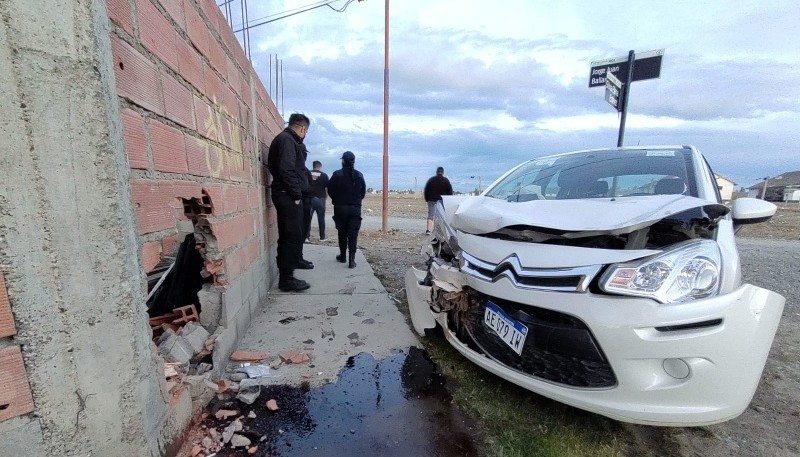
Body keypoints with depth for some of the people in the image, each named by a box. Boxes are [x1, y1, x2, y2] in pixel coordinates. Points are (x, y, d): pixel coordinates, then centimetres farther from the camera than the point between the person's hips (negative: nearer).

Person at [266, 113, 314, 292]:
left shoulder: (290, 140, 19)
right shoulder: (286, 139, -12)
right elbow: (286, 170, -22)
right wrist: (296, 194, -19)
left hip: (290, 195, 10)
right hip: (288, 196, -10)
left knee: (296, 231, 23)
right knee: (291, 235, -8)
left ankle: (296, 260, 42)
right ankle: (286, 278, -3)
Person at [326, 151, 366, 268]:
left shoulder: (337, 174, -7)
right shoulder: (359, 175, 1)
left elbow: (330, 190, -5)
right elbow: (363, 192, 5)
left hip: (340, 208, -1)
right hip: (355, 209, 1)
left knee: (342, 233, 14)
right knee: (353, 234, 0)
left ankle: (342, 256, 25)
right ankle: (352, 260, -7)